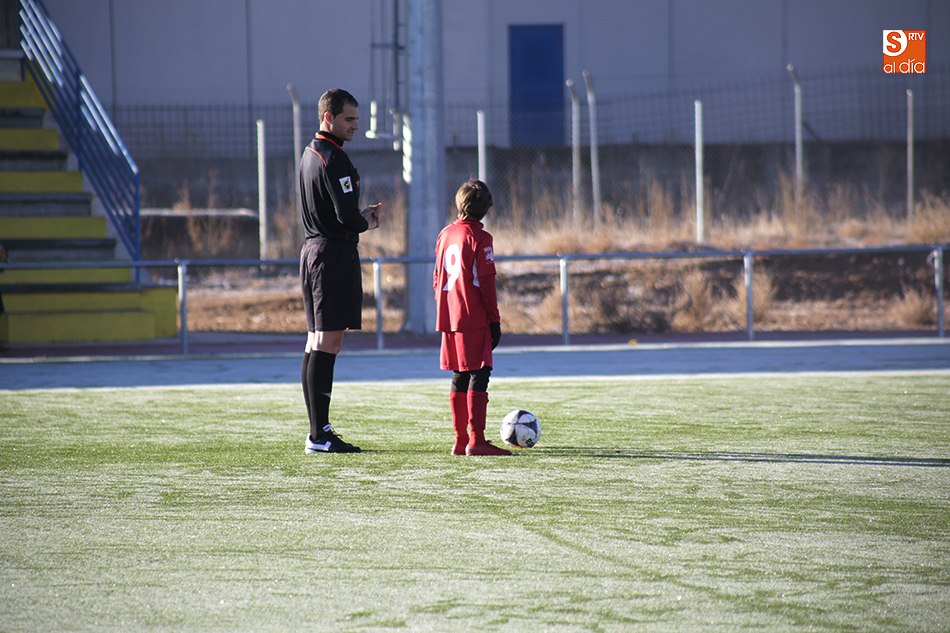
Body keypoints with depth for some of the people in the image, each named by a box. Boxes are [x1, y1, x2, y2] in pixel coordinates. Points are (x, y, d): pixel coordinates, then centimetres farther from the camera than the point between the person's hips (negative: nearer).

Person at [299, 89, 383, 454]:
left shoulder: (309, 154, 16)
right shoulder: (333, 159, -15)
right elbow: (347, 215, -21)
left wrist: (361, 215, 11)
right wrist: (368, 221, -1)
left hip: (312, 249, 10)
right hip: (336, 253, -10)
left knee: (317, 343, 11)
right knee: (328, 343, -10)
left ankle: (318, 430, 13)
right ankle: (319, 436, -12)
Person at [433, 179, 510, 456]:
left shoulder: (445, 235, 12)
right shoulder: (480, 238, -9)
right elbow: (486, 283, -11)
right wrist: (495, 320, -7)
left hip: (449, 318, 7)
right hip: (475, 319, -7)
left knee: (460, 376, 12)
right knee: (479, 375, -7)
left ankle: (460, 440, 14)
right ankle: (476, 440, -13)